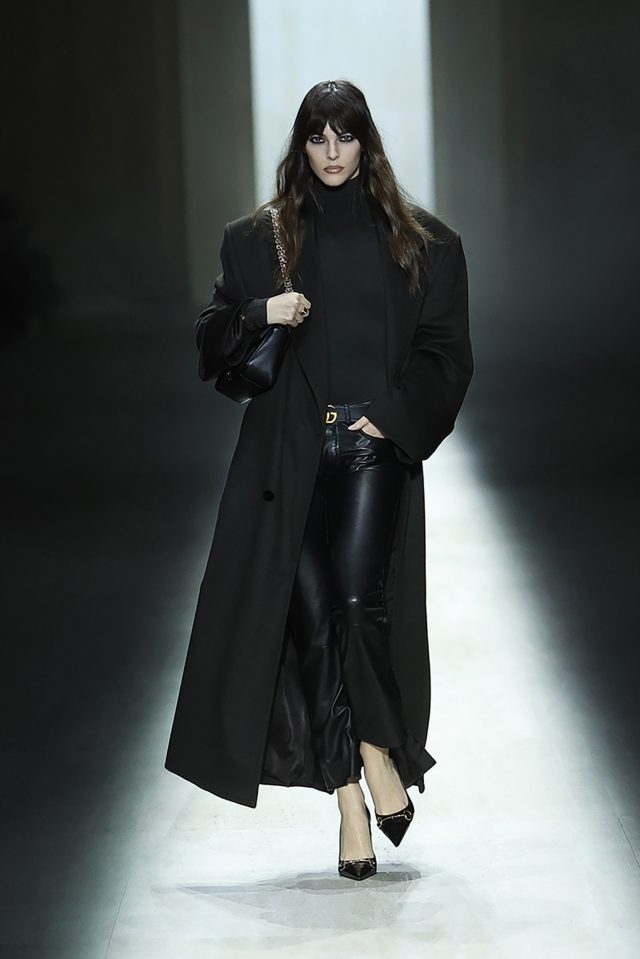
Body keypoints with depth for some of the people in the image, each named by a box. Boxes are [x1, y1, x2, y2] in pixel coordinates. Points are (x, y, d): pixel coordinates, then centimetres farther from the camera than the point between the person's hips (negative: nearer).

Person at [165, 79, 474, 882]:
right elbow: (211, 339, 11)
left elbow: (448, 352, 8)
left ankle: (377, 748, 7)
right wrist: (259, 315, -9)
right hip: (291, 448, 1)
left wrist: (395, 417, -6)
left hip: (377, 445, -1)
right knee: (311, 615, -5)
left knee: (360, 600, -18)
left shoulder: (419, 241, 8)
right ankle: (351, 798, 2)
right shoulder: (258, 239, 11)